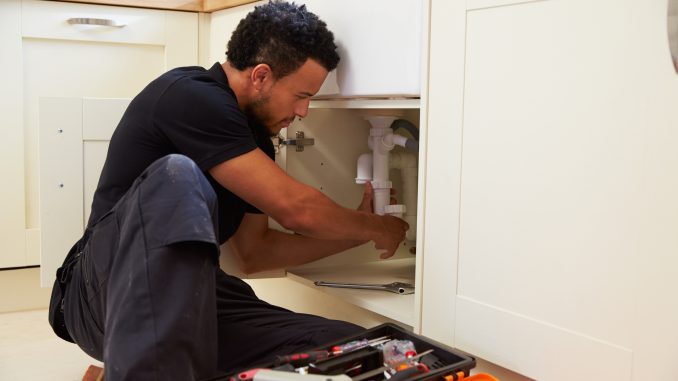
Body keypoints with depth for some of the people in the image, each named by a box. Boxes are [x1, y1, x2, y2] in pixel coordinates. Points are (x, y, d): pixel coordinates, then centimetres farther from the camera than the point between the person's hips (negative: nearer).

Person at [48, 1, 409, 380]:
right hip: (104, 291, -7)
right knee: (178, 175, -36)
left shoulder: (255, 137, 12)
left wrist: (356, 230, 18)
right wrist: (376, 228, 1)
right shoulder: (191, 96, -15)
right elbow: (294, 208, -17)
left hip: (190, 297, 7)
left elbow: (255, 251, 19)